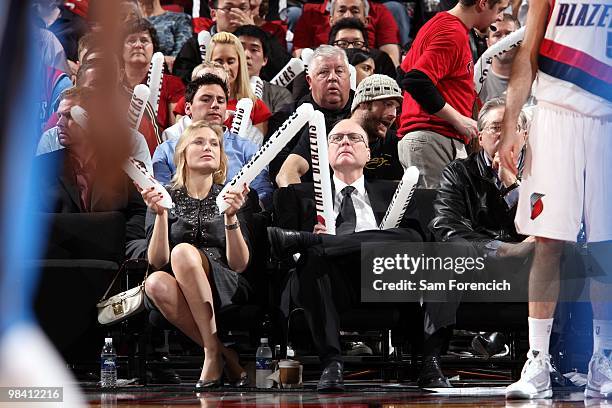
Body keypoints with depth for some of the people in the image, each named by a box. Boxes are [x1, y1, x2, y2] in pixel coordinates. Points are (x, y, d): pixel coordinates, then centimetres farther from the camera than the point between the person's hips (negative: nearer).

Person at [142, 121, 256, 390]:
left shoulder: (236, 197, 8)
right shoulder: (165, 198, 11)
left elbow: (239, 264, -3)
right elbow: (157, 261, -1)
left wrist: (231, 217, -17)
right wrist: (161, 215, -15)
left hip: (227, 289, -1)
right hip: (179, 294, 1)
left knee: (184, 252, -32)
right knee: (156, 283, -35)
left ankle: (212, 353, -29)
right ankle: (227, 357, -25)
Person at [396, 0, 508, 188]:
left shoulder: (437, 23, 20)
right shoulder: (454, 34, -11)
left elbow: (403, 76, 26)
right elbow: (417, 82, -22)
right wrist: (458, 119, -14)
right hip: (435, 140, -10)